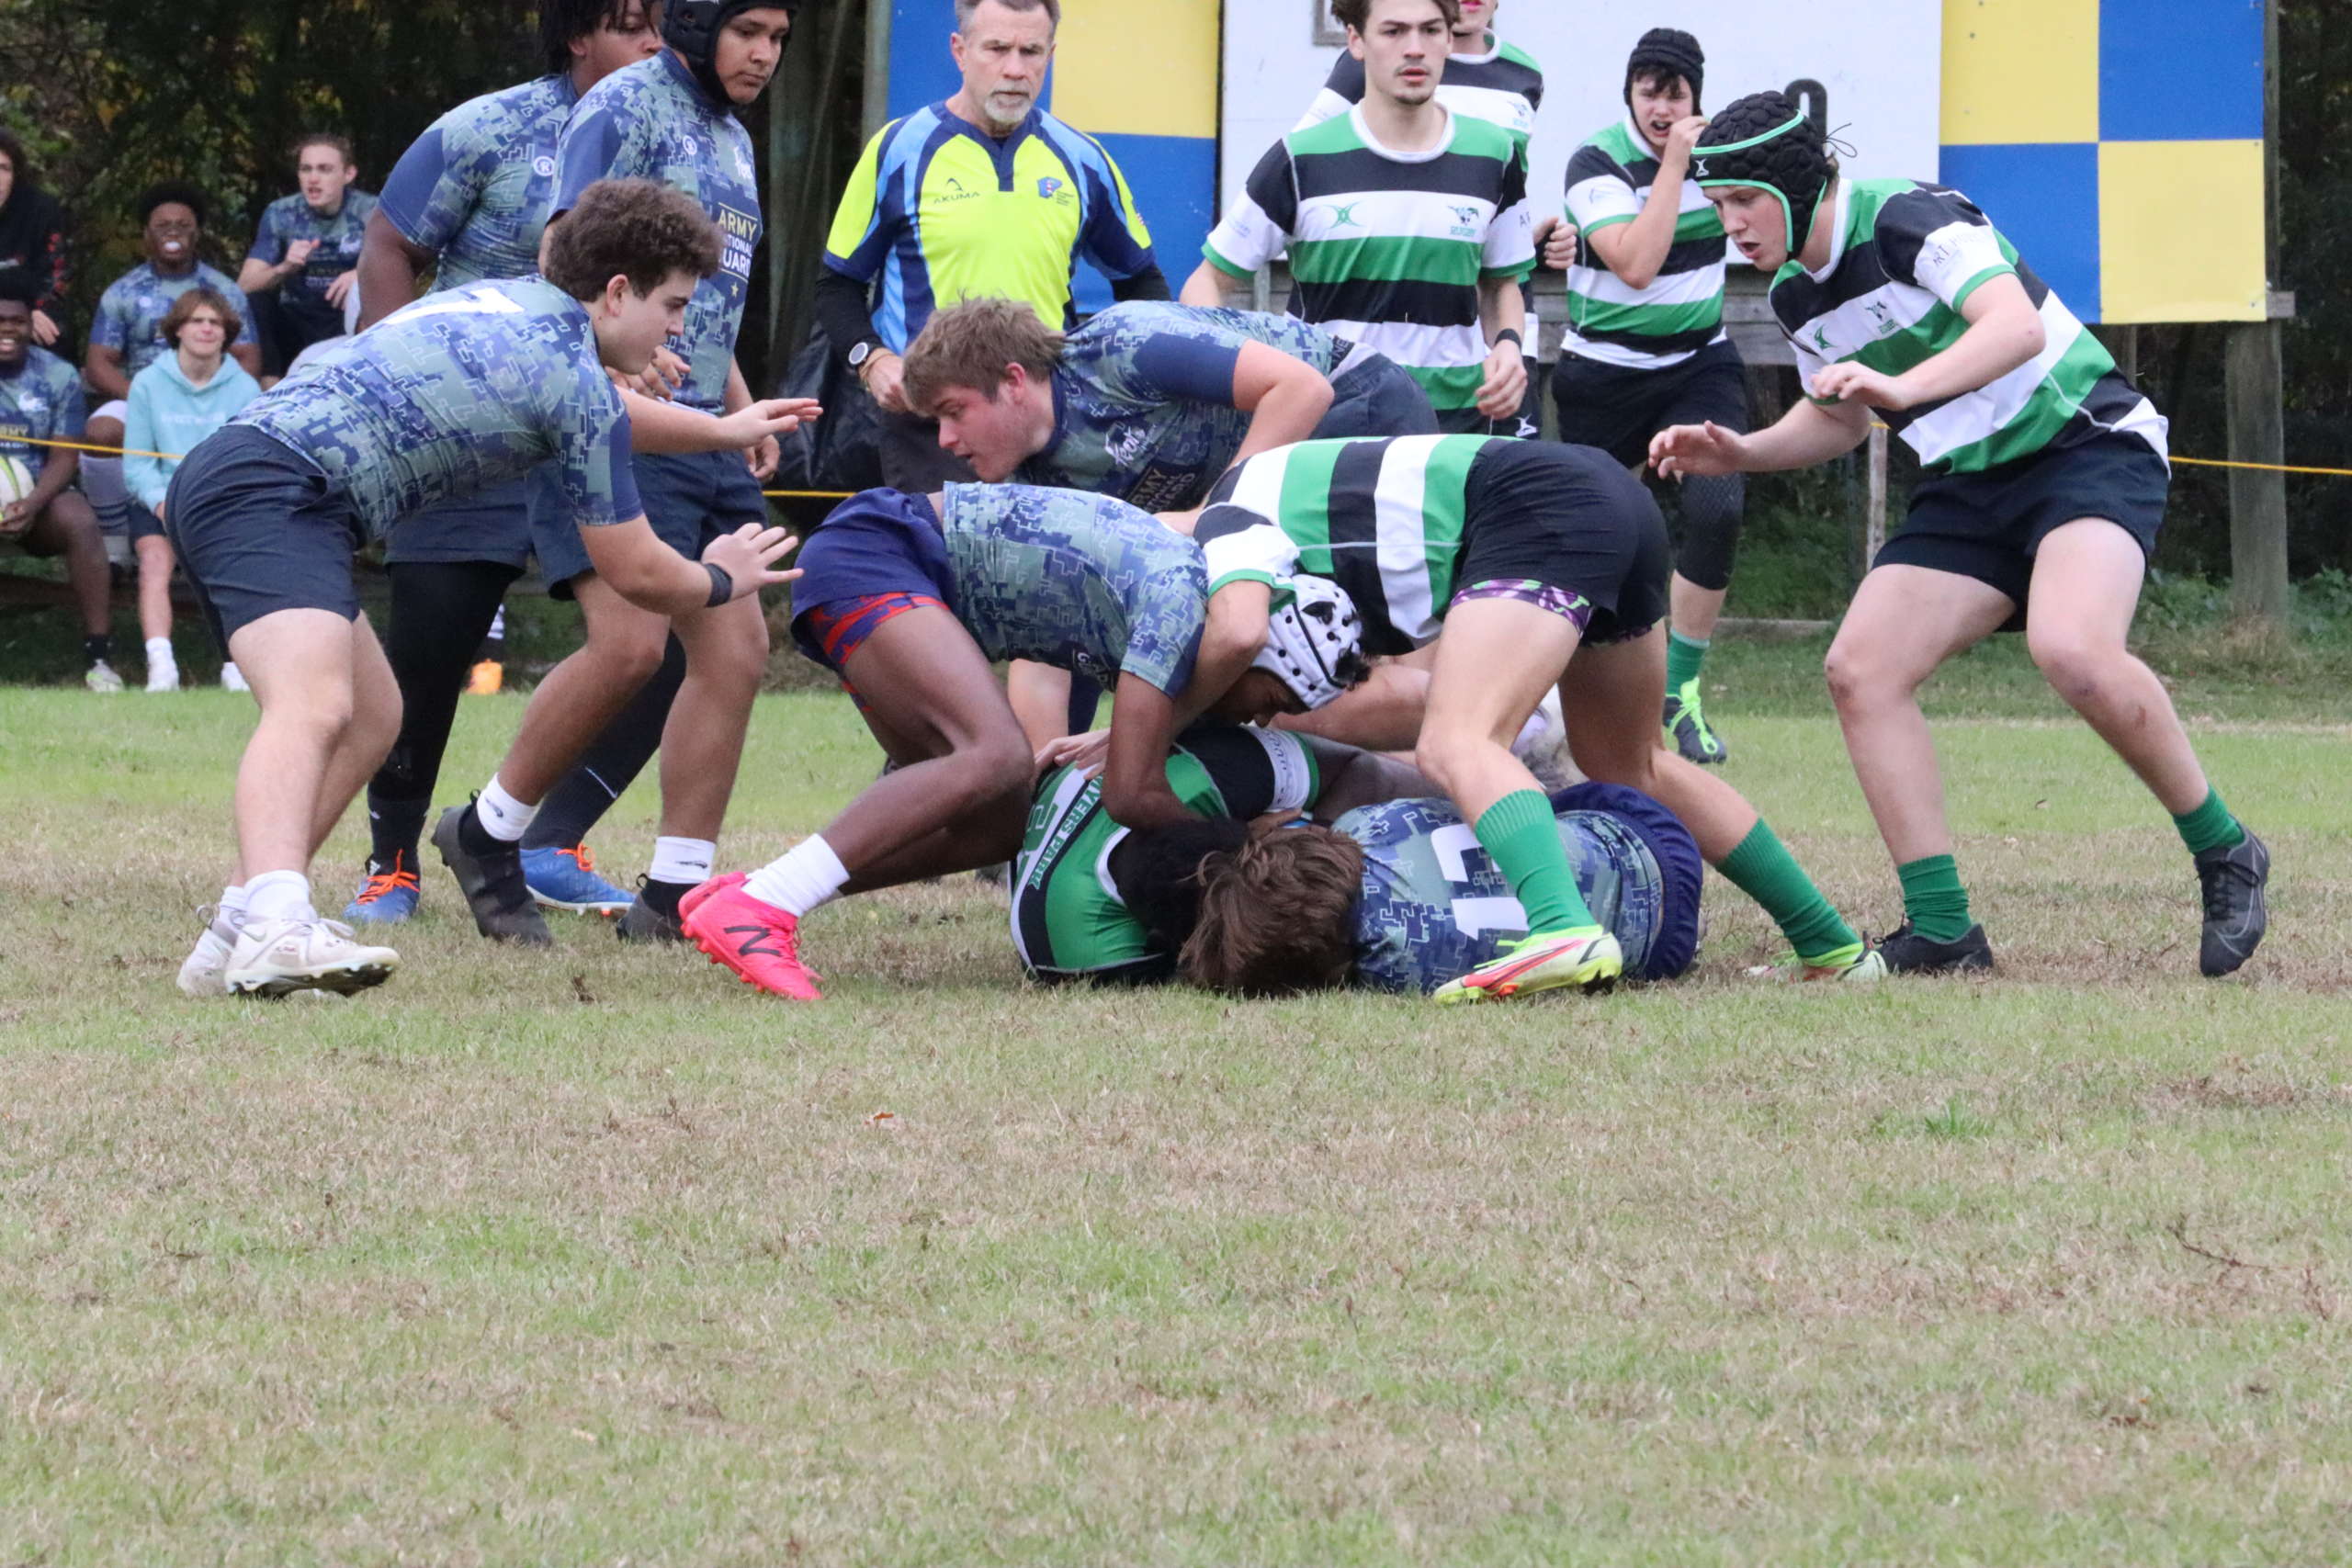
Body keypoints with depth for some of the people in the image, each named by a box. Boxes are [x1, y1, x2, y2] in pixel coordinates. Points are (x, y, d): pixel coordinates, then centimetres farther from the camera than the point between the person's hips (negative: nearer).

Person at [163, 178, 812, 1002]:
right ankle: (275, 930, -55)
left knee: (372, 714, 21)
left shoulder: (514, 304, 24)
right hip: (274, 491, -10)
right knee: (314, 707, -30)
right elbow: (635, 572, 5)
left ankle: (239, 940, 15)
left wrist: (722, 430, 60)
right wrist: (720, 579, 26)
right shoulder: (575, 379, -3)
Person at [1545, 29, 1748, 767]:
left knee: (1718, 509, -20)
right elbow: (1635, 265, -27)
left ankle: (1679, 689, -7)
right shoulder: (1597, 163, -16)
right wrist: (1676, 162, -25)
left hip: (1699, 367, 3)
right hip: (1604, 374, -3)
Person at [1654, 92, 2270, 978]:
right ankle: (1941, 930, -4)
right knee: (1861, 671, -8)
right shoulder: (1794, 295, 8)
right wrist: (1740, 454, 9)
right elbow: (1842, 419, 26)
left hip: (2089, 447, -9)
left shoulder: (1908, 218, -18)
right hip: (1971, 488, 9)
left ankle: (2223, 855, -14)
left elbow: (2016, 324, -33)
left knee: (2070, 650, -34)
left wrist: (1904, 385, -47)